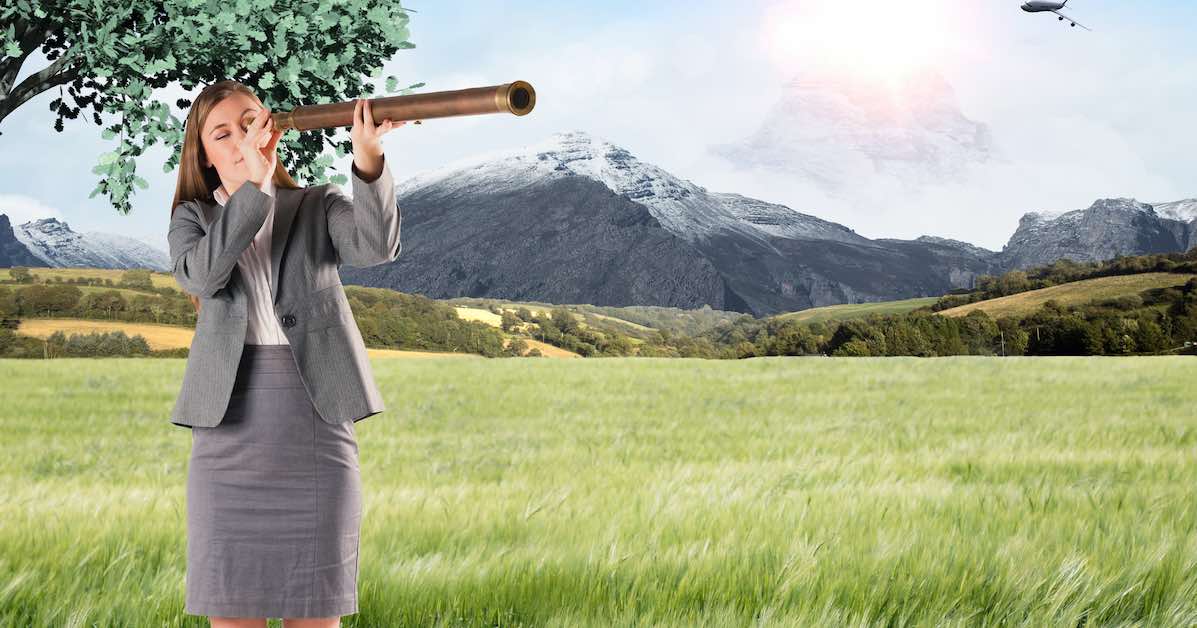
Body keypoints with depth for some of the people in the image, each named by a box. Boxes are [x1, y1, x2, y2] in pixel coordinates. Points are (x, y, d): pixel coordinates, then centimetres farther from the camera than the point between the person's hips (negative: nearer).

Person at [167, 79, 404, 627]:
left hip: (318, 420, 0)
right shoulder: (193, 218, 12)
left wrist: (368, 158, -29)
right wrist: (256, 183, -18)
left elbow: (377, 245, -12)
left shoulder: (318, 207, 10)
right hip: (231, 424, 1)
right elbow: (202, 273, -11)